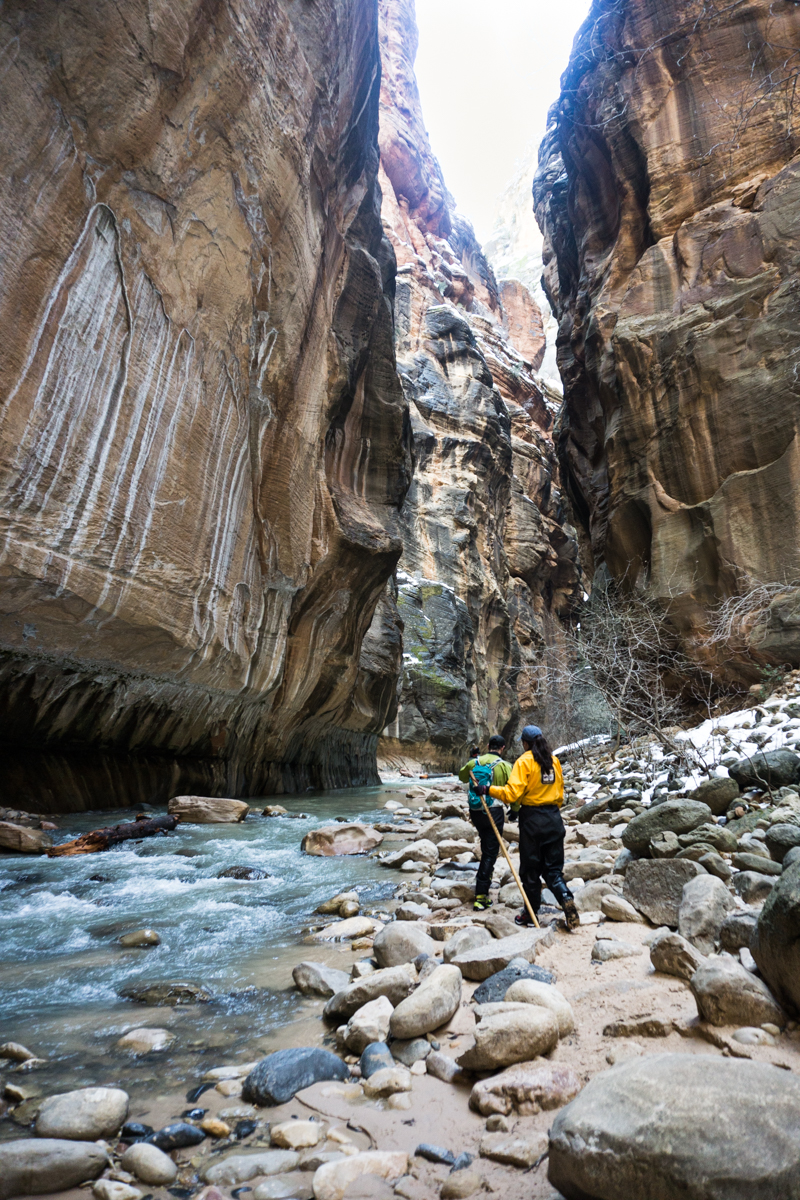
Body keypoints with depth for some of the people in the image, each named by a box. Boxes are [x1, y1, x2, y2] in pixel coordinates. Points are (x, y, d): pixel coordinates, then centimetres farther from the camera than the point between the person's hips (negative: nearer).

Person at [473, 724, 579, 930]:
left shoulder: (524, 761, -11)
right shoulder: (554, 760, 8)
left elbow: (512, 793, -20)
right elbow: (560, 792, 16)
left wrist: (489, 790, -10)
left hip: (532, 820, -5)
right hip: (553, 819, 5)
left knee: (530, 868, 8)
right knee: (553, 868, 12)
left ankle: (531, 913, 19)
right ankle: (567, 900, -10)